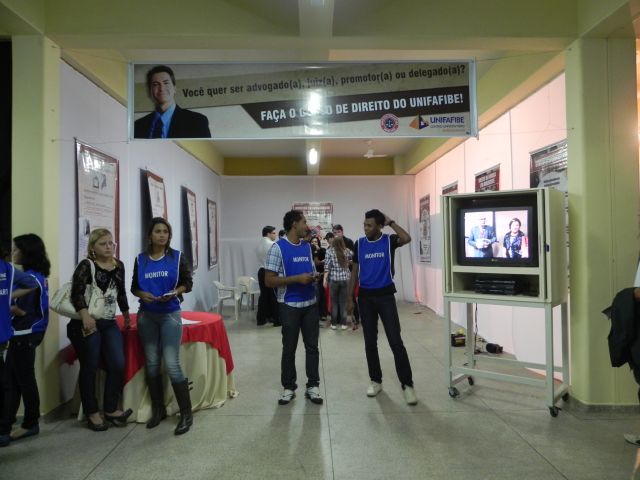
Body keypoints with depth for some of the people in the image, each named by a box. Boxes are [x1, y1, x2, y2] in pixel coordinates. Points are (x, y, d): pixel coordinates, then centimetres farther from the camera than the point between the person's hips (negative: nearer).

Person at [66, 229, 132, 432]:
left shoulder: (119, 265, 12)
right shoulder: (86, 266, -6)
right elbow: (76, 292, -19)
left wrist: (126, 315, 28)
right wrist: (85, 315, -31)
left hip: (109, 323, 5)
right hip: (87, 323, -5)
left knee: (118, 365, -1)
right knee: (90, 368, 4)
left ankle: (111, 409, 14)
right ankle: (92, 413, 18)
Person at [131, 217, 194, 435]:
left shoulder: (177, 257, -4)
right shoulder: (140, 259, 2)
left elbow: (188, 283, 0)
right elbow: (134, 287, 8)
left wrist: (175, 292, -18)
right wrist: (142, 294, -13)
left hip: (170, 315, -3)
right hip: (146, 316, 3)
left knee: (172, 364, -9)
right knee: (151, 363, 10)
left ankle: (186, 414, 2)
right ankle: (158, 409, 27)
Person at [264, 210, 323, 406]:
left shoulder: (307, 246, 8)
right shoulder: (278, 247, -11)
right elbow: (269, 280, -14)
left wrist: (314, 277, -3)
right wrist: (297, 279, -20)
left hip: (310, 304, 5)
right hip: (289, 305, -5)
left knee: (312, 346, 9)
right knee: (289, 348, 7)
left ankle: (313, 386, 21)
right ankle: (288, 387, 22)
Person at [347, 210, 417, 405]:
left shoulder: (389, 240, -4)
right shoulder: (359, 244, 3)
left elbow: (406, 238, -27)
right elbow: (354, 271, 7)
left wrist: (390, 222, -15)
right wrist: (349, 297, 4)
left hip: (385, 295, -3)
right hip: (365, 296, 3)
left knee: (396, 341, -5)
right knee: (370, 342, 10)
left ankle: (407, 384, 5)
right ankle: (376, 380, 24)